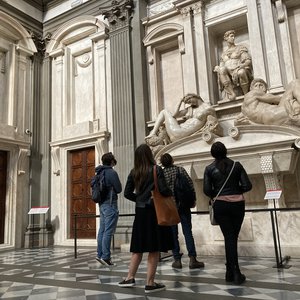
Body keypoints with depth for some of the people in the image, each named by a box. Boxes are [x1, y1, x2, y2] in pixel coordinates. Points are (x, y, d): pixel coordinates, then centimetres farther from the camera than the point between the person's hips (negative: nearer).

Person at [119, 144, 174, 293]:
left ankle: (130, 278, 20)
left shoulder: (134, 172, 5)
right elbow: (164, 190, -16)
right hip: (154, 211, -5)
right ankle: (150, 283, 9)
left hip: (140, 212, 5)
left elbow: (127, 193, 5)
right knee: (154, 249, 3)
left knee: (138, 247, 16)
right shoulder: (156, 169, -9)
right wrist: (171, 193, 4)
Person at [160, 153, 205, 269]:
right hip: (184, 205, 0)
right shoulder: (181, 170, 0)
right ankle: (192, 259, 0)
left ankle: (177, 260, 10)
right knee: (187, 232, 3)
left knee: (173, 234, 7)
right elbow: (191, 184, -5)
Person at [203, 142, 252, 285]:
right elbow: (247, 186, -4)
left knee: (228, 237, 5)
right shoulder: (236, 165, -1)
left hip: (220, 205, -1)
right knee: (233, 237, 12)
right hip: (238, 203, 1)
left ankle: (234, 272, 2)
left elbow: (206, 190, -7)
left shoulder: (209, 169, -2)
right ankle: (231, 271, 18)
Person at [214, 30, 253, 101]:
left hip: (240, 71, -3)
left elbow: (249, 61, 2)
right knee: (222, 70, -32)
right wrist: (217, 68, -2)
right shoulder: (224, 54, 28)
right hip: (228, 75, 3)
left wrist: (239, 67, -18)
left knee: (241, 72, -40)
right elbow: (221, 66, 24)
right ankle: (232, 94, -40)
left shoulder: (241, 48, 15)